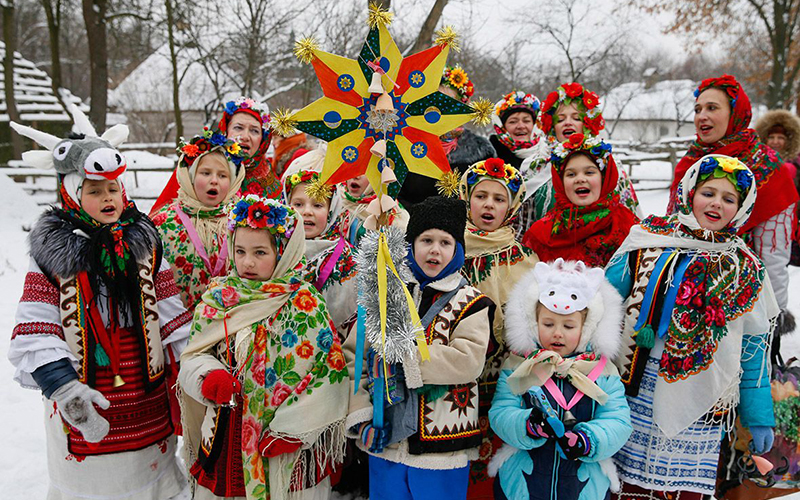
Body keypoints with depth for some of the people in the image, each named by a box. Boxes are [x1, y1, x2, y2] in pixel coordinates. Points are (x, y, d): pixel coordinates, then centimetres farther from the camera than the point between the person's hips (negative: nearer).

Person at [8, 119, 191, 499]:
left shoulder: (144, 244, 2)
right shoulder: (53, 253, -6)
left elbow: (171, 314, 3)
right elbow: (36, 335, -11)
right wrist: (65, 388, -22)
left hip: (148, 399, 2)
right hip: (85, 406, -2)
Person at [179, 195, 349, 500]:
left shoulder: (304, 303, -11)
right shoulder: (218, 296, 3)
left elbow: (324, 372, -13)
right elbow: (192, 355, 5)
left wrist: (289, 430, -15)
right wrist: (209, 375, -17)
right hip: (225, 433, 4)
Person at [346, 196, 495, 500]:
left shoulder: (470, 303, -3)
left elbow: (469, 360, -18)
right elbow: (354, 356, 3)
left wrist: (404, 360, -20)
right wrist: (361, 417, -8)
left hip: (442, 446, -3)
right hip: (385, 442, 3)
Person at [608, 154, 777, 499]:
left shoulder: (745, 271, 6)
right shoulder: (646, 241, 2)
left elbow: (754, 350, 9)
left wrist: (759, 417, 9)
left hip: (697, 412, 1)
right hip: (633, 392, 0)